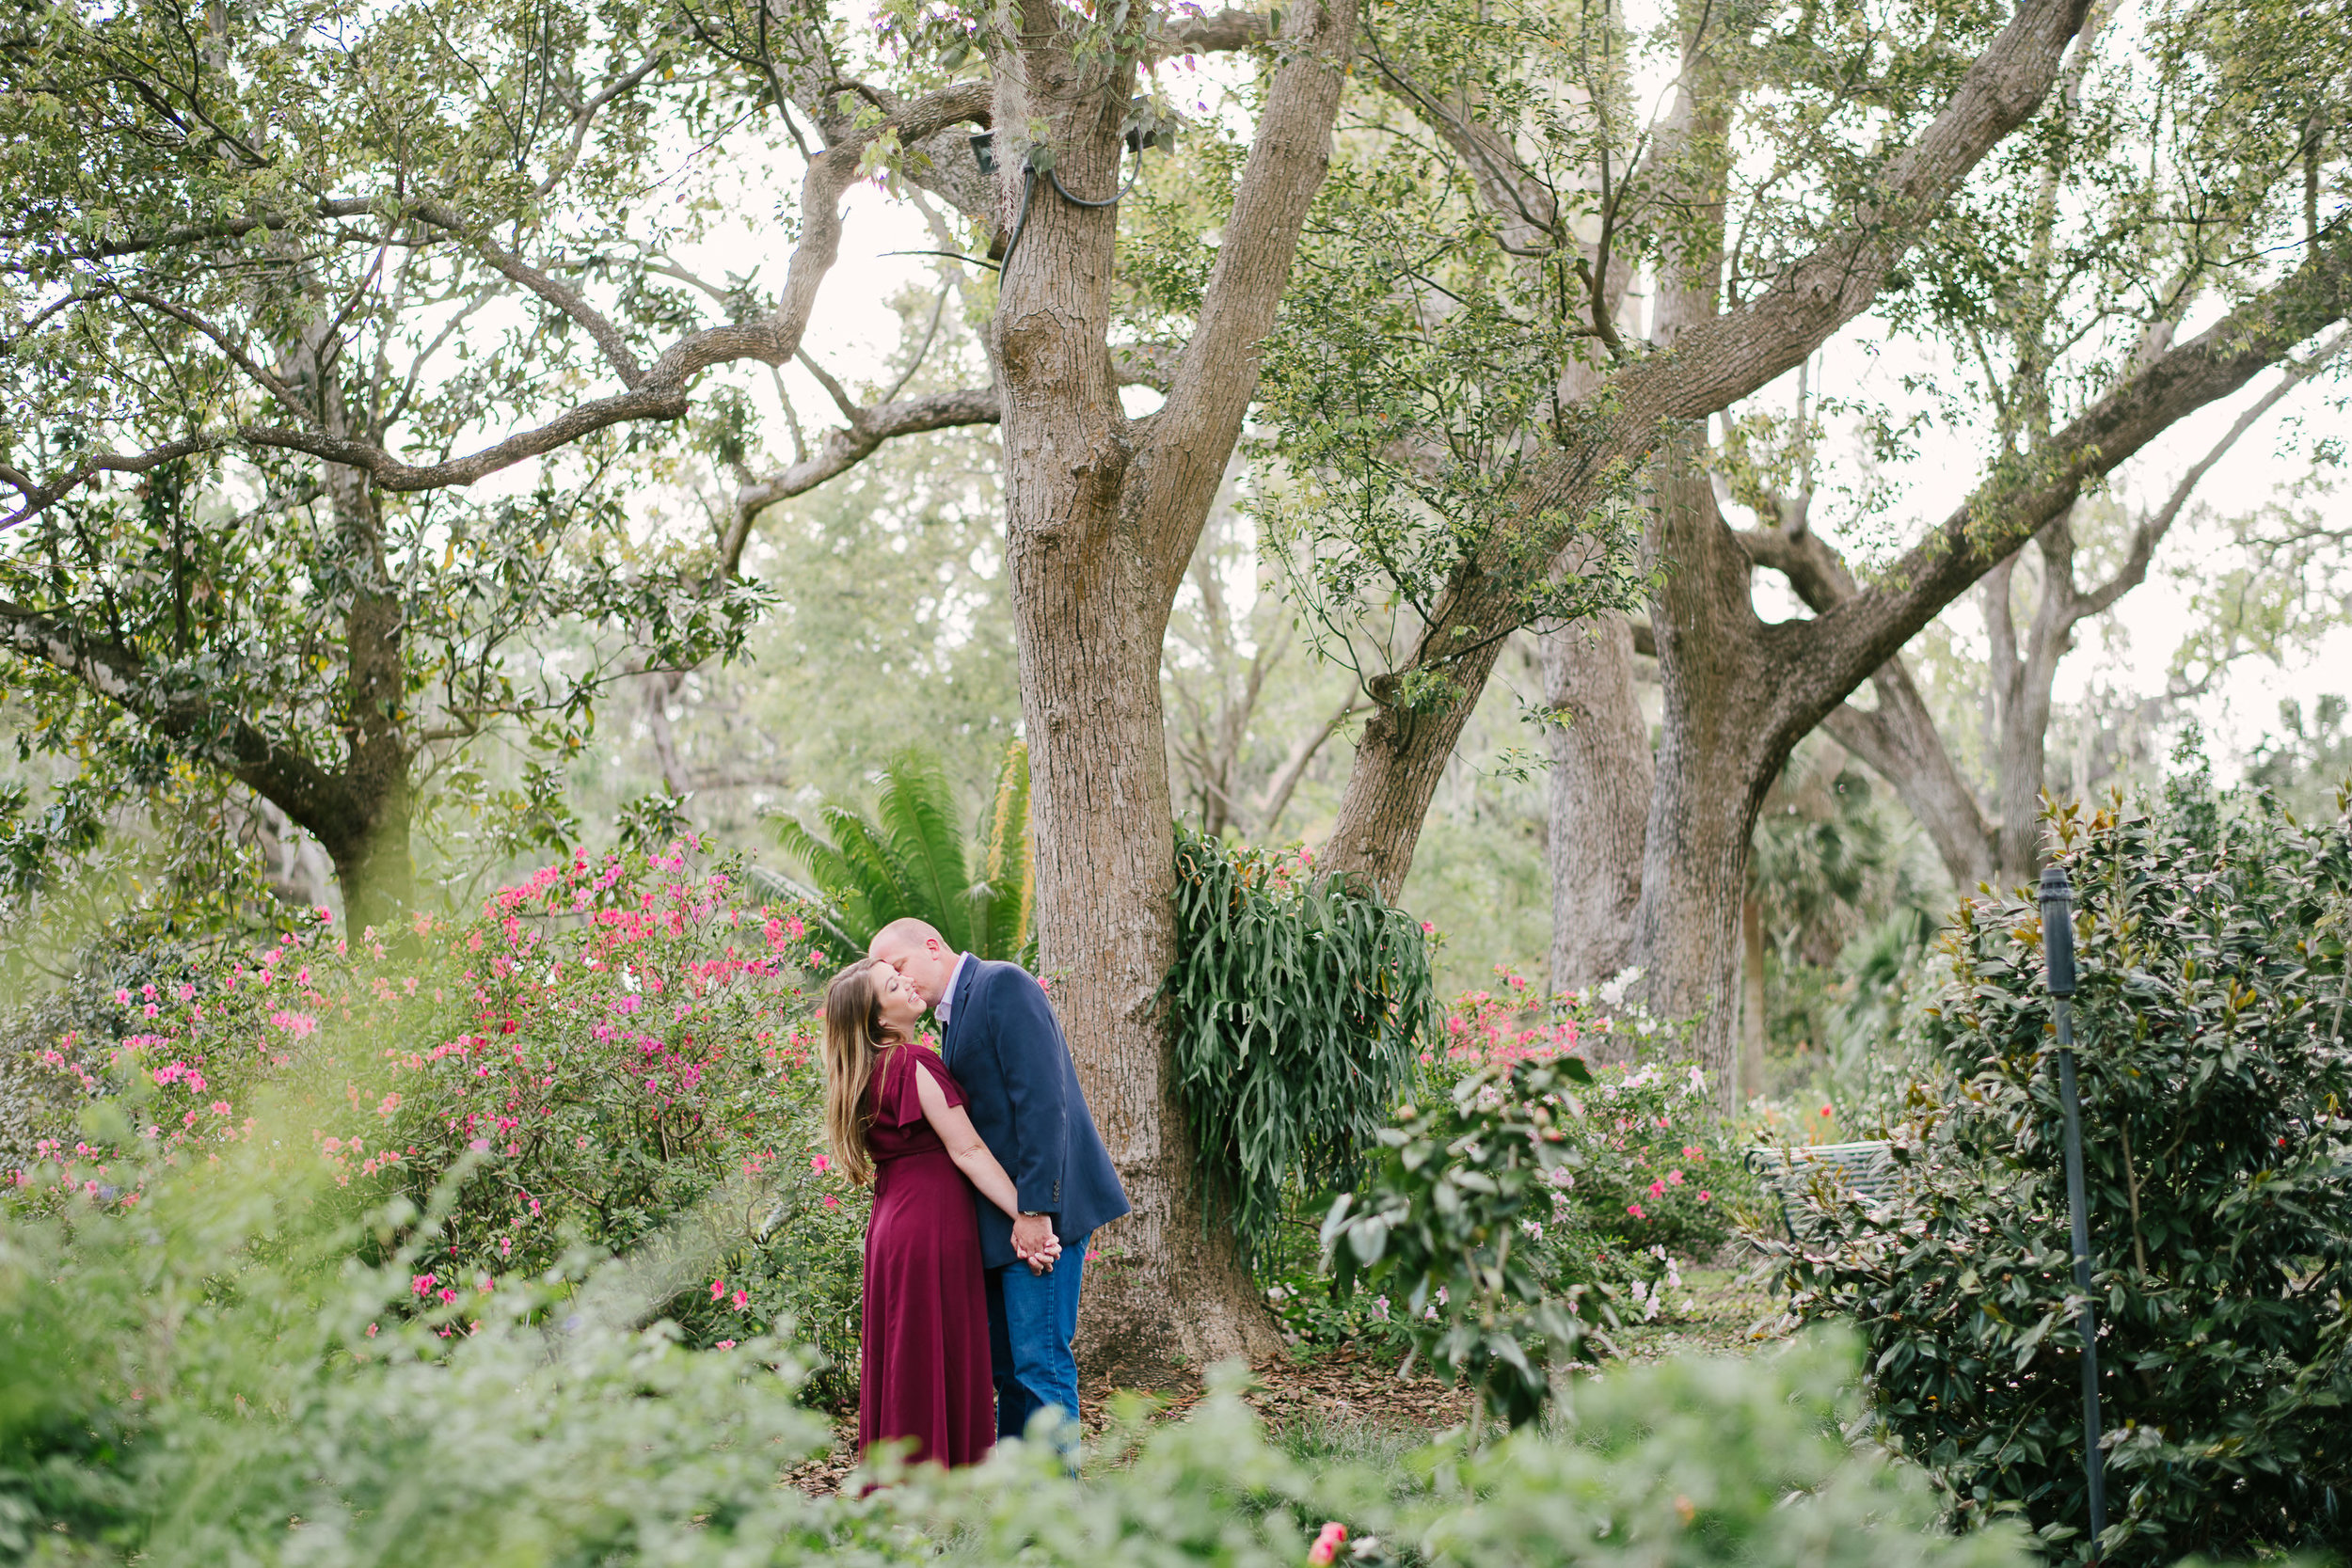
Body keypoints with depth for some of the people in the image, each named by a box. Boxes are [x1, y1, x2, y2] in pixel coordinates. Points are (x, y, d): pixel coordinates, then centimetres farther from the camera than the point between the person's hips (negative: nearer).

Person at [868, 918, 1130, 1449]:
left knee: (1040, 1361, -8)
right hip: (1000, 1219, 10)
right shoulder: (956, 1013, 19)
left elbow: (1041, 1099, -19)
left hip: (1039, 1209, -10)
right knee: (1006, 1365, 13)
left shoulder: (1003, 983, -10)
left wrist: (1035, 1208, -22)